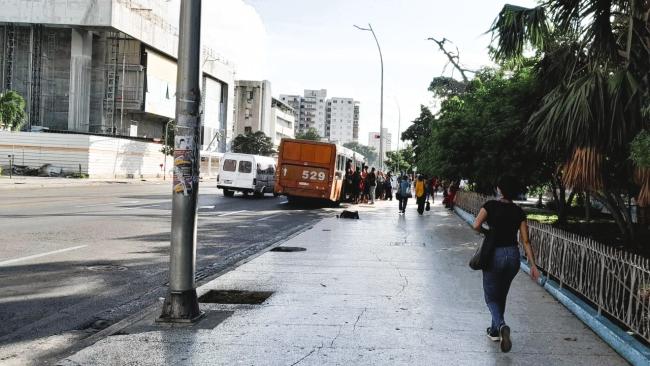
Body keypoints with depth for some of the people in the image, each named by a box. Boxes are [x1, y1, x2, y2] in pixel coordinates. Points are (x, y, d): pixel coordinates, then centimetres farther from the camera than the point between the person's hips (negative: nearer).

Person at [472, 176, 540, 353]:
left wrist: (487, 232, 4)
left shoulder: (491, 205, -8)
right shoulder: (519, 212, 1)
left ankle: (501, 326, -19)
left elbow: (476, 225, -19)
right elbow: (525, 241, -1)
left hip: (494, 254, -4)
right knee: (501, 295, 22)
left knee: (491, 297, 8)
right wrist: (533, 265, 1)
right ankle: (495, 331, 32)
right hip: (513, 255, 4)